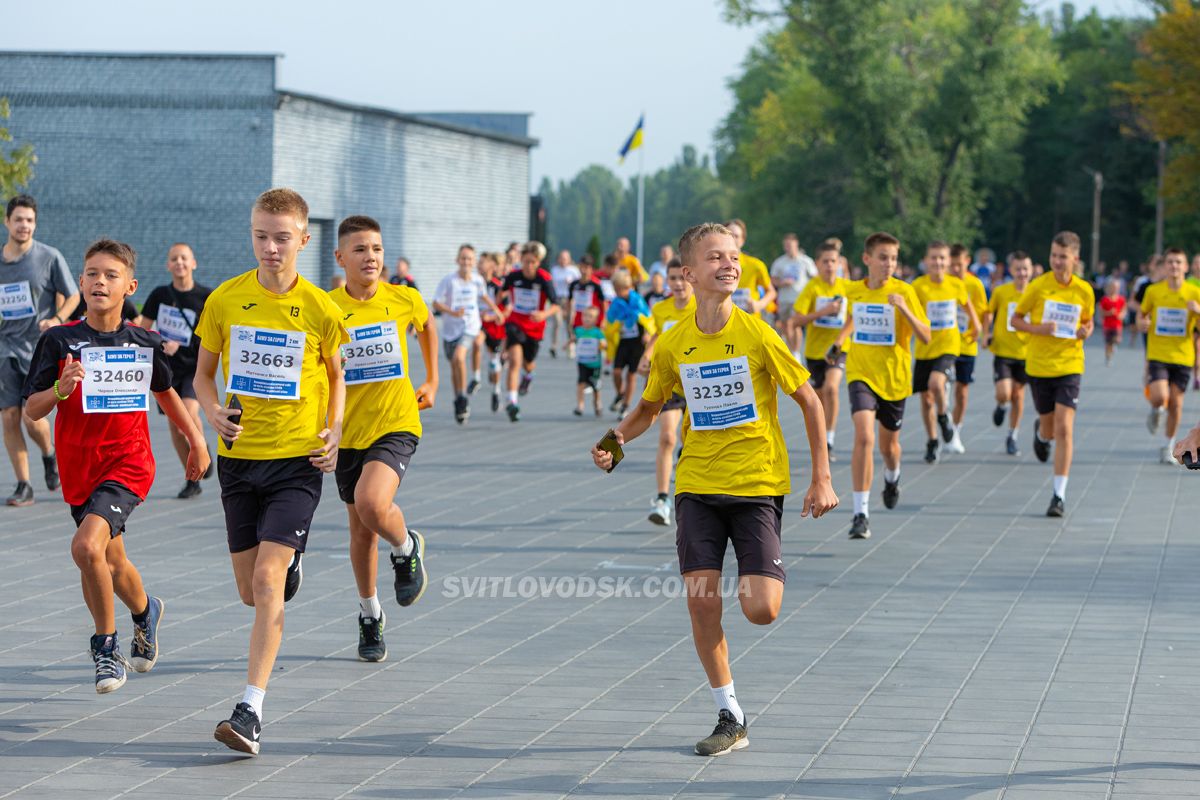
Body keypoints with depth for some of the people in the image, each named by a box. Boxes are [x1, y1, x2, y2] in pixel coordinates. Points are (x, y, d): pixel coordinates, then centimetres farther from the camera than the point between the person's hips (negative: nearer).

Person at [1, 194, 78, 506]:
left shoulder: (49, 257, -3)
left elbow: (73, 296, 2)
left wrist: (57, 320, -14)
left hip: (41, 349, -3)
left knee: (32, 417, -12)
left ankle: (49, 455, 21)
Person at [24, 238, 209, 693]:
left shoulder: (145, 344, -1)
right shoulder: (59, 341, -5)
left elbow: (164, 392, 19)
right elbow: (32, 410, -5)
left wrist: (196, 440, 22)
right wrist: (61, 389, -24)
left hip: (128, 465, -2)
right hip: (79, 468, 2)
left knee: (87, 546, -24)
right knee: (112, 562, 15)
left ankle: (106, 646, -6)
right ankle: (145, 612, 48)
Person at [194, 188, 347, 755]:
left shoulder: (319, 308, -4)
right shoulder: (225, 300, -1)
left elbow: (336, 373, 12)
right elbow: (204, 372, 10)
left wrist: (333, 431, -3)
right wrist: (213, 411, -11)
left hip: (297, 458, -3)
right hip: (239, 456, 3)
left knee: (267, 580, -16)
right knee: (251, 592, 10)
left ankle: (251, 710, -15)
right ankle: (292, 565, 48)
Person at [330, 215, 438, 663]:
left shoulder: (405, 300, -5)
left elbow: (426, 325, 19)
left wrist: (432, 381, 21)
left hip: (396, 424, -2)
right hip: (348, 432, 2)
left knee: (372, 504, -27)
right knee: (360, 528, 12)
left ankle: (407, 549, 5)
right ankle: (370, 616, 31)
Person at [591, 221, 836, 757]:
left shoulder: (757, 335, -11)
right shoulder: (671, 345, -1)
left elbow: (809, 401, -2)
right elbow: (650, 406, 16)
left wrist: (821, 479, -6)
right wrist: (618, 438, -5)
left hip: (758, 485, -3)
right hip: (697, 485, 3)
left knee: (761, 610, -11)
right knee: (701, 598, -7)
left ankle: (761, 578, 28)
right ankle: (730, 718, 7)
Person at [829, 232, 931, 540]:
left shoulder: (904, 292, -9)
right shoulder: (853, 291, 0)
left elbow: (926, 336, -13)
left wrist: (905, 310, -27)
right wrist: (838, 342, 10)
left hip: (894, 378, 0)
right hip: (861, 374, 0)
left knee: (888, 443, 18)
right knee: (864, 437, -21)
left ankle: (892, 478, 55)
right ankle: (861, 513, -21)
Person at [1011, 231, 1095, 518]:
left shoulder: (1084, 290, -1)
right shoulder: (1037, 286, -6)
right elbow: (1015, 319, 2)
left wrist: (1086, 331, -8)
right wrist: (1038, 329, -17)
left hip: (1070, 366, 0)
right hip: (1038, 365, 0)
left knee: (1064, 428, -12)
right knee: (1050, 427, 11)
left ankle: (1060, 495, -8)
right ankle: (1041, 434, 52)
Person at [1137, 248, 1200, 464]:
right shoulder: (1153, 291, 0)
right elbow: (1142, 311, 17)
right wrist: (1141, 323, -6)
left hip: (1182, 357, 1)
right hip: (1157, 355, -1)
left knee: (1176, 403, 4)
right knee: (1159, 397, -20)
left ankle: (1169, 448, 22)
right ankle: (1156, 412, 19)